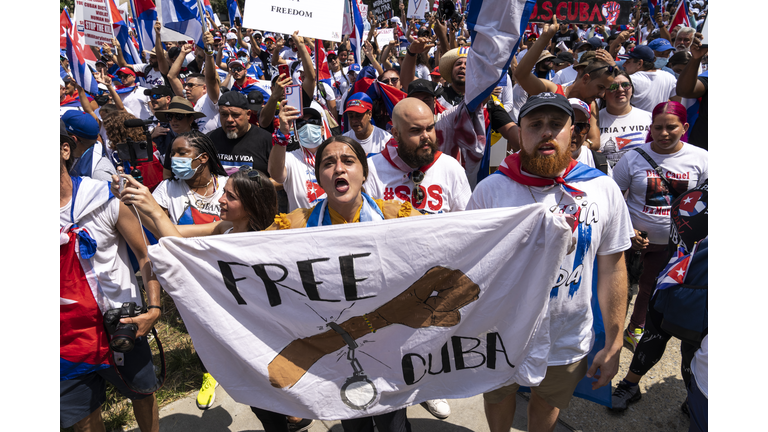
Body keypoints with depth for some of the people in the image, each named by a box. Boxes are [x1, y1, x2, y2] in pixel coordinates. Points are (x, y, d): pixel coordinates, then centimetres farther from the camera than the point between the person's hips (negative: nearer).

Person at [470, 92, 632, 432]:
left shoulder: (604, 190, -10)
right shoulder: (490, 190, -15)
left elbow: (612, 268, -3)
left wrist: (613, 344, 0)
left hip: (568, 340, 1)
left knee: (548, 403, 26)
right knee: (499, 398, 25)